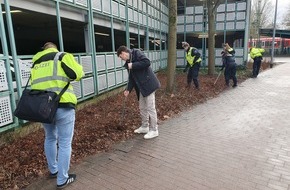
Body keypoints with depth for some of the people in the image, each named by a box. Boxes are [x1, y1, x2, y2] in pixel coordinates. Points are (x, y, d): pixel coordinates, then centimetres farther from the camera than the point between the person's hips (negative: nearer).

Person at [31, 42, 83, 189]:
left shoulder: (36, 63, 20)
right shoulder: (61, 56, 3)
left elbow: (33, 84, 16)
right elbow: (77, 73, -9)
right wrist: (66, 75, 11)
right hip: (62, 106, -6)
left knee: (50, 138, 25)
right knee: (65, 143, 6)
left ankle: (53, 170, 41)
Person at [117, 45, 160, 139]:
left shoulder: (136, 53, -7)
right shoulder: (128, 62, 17)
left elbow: (147, 62, -23)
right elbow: (131, 78, 17)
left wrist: (133, 65, -17)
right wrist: (128, 89, 9)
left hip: (149, 85, -9)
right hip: (141, 87, 9)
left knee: (150, 108, -3)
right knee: (142, 108, 16)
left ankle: (154, 130, 9)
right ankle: (145, 127, 32)